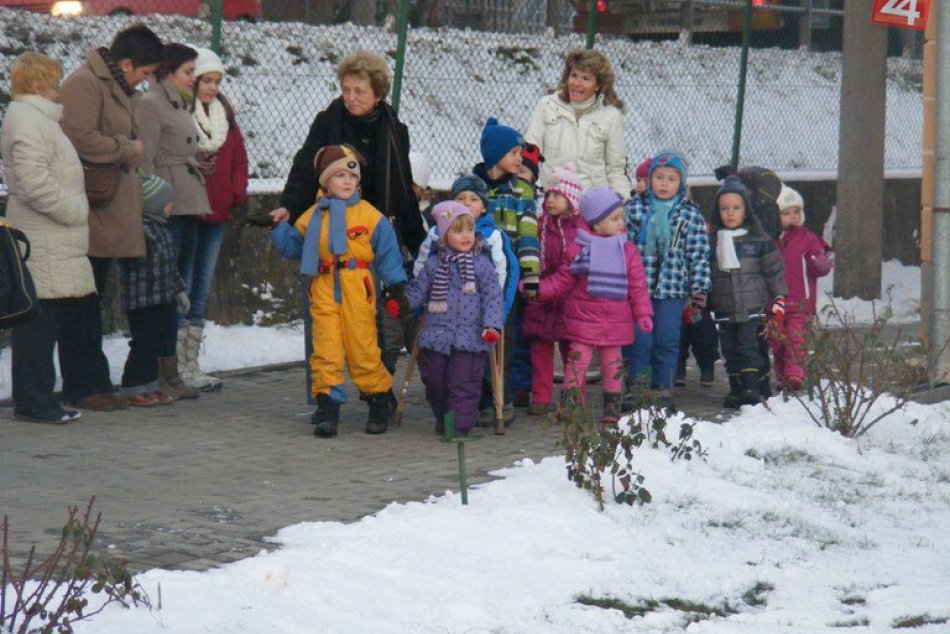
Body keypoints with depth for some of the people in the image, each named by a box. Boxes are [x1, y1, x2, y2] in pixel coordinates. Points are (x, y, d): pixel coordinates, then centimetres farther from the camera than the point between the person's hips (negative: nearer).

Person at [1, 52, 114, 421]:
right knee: (39, 321, -7)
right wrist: (75, 211, -16)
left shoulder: (38, 118, 20)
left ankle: (86, 386, 30)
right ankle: (33, 402, -3)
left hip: (60, 244, 11)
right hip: (43, 246, -11)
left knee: (80, 314, 18)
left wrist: (77, 210, 18)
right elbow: (34, 180, -25)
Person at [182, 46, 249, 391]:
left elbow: (239, 159, 20)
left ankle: (191, 365, 18)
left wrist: (236, 193, 5)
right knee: (183, 286, -7)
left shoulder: (224, 114, 15)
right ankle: (179, 367, -4)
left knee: (202, 288, 11)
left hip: (216, 214, 8)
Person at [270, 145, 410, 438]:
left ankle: (380, 400, 16)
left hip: (358, 290, -2)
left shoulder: (370, 216, 3)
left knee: (363, 348, 0)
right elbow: (295, 246, 21)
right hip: (323, 291, 2)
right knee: (325, 348, -1)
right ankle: (327, 405, 3)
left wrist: (396, 289, 2)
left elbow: (388, 254, 5)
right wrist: (278, 229, 6)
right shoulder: (313, 217, 10)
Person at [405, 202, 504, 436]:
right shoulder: (434, 265, 8)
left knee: (463, 383, -5)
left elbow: (493, 296, -2)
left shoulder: (482, 264, 1)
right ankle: (442, 419, 26)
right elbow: (418, 290, 14)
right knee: (434, 381, 9)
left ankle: (460, 423, 0)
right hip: (436, 335, 3)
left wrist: (492, 324, -12)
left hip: (469, 338, -3)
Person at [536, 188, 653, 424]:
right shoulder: (579, 248, -3)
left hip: (615, 322, 2)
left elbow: (638, 286, 3)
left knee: (612, 363, 9)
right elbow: (563, 281, 4)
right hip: (584, 318, -2)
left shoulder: (627, 250, 2)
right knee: (577, 360, -2)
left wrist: (643, 314, -4)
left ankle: (612, 405, 19)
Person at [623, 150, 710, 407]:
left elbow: (699, 253, 2)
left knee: (667, 342, 6)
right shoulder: (634, 208, 2)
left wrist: (699, 288, -3)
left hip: (672, 288, 0)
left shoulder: (691, 215, 2)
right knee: (638, 341, 1)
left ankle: (662, 390, 18)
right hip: (637, 286, 0)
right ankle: (635, 390, 11)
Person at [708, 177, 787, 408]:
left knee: (748, 347, -8)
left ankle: (751, 388, -4)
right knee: (730, 351, 7)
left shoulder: (759, 239, -1)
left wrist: (778, 300, -1)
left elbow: (773, 270, 2)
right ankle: (736, 391, 15)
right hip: (724, 309, 3)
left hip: (752, 308, -3)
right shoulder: (712, 241, 6)